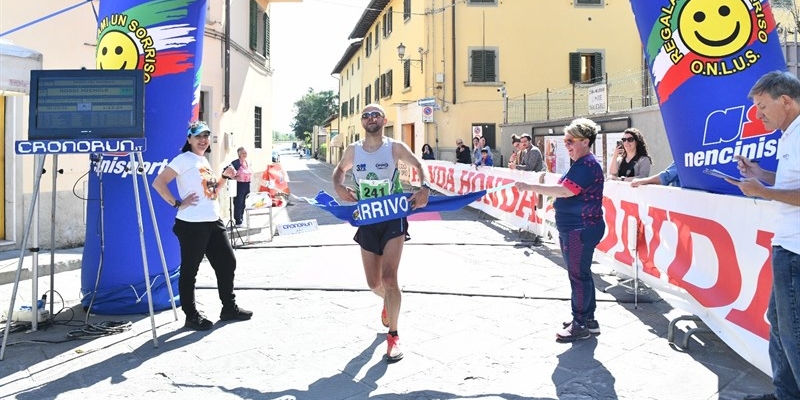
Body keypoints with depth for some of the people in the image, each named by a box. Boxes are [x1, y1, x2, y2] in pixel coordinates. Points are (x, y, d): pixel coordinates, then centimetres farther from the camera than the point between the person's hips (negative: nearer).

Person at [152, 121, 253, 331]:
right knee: (189, 269, 2)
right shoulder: (184, 159, -7)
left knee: (227, 262, 13)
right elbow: (158, 183, -15)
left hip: (214, 222, 9)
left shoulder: (204, 161, 17)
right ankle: (191, 316, 12)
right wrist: (178, 203, -16)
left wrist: (225, 176, 13)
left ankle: (229, 308, 26)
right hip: (192, 225, -9)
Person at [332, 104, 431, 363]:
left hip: (393, 219, -3)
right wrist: (339, 187, -3)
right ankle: (390, 302, 48)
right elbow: (339, 170, 19)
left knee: (389, 277, -16)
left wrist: (425, 188, -16)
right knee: (374, 283, 10)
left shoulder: (395, 147, -7)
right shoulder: (353, 150, 2)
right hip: (367, 222, 4)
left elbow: (419, 165, 4)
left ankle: (393, 336, 0)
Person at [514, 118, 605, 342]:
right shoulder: (581, 164, 16)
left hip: (581, 229, -11)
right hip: (574, 228, 11)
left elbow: (565, 191, -27)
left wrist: (530, 187, -27)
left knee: (578, 274, -4)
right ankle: (588, 319, 26)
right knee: (580, 273, 16)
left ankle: (581, 325, 5)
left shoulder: (587, 165, -17)